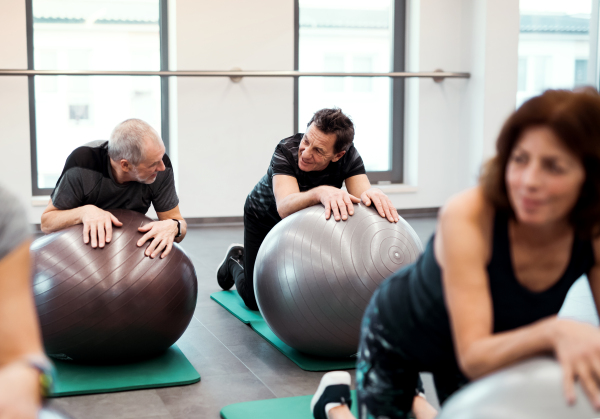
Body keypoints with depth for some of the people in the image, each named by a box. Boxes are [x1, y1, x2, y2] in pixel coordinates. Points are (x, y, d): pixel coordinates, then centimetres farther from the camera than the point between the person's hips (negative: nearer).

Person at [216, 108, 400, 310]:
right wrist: (321, 192, -74)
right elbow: (285, 208, -54)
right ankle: (235, 260, 31)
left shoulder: (348, 156, -30)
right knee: (256, 298, -2)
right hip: (265, 217, -3)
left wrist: (372, 193, -66)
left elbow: (363, 197, -42)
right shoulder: (286, 150, -39)